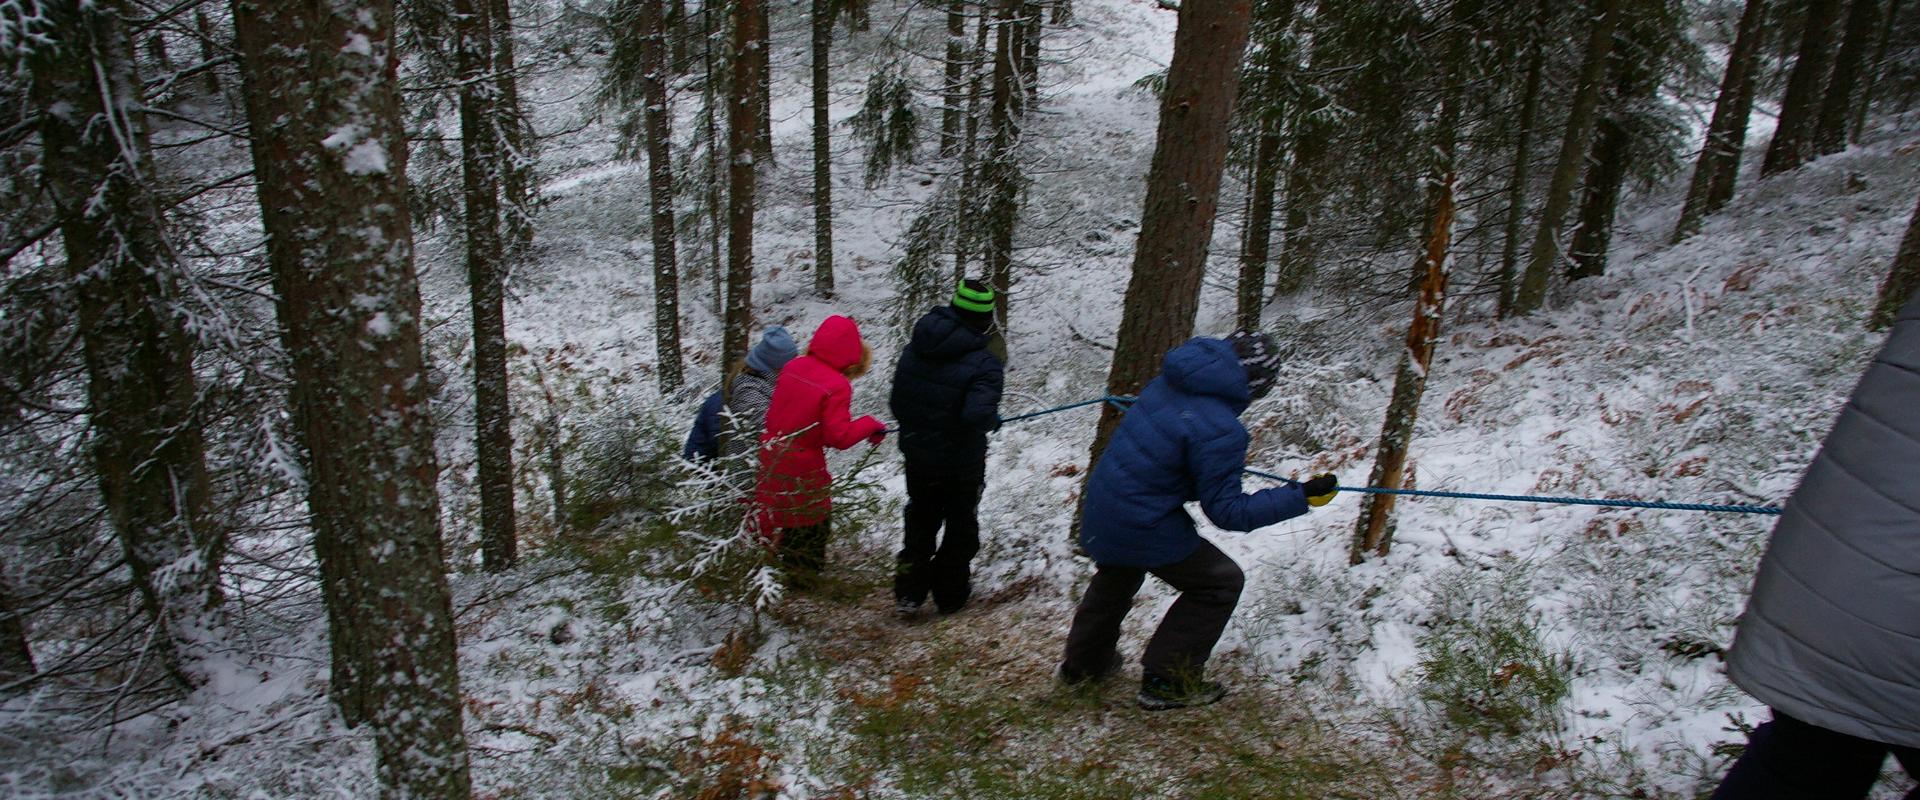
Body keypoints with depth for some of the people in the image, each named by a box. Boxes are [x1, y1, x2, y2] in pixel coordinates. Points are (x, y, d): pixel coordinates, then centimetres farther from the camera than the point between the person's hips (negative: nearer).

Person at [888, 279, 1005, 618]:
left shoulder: (914, 348, -5)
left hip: (916, 454, 5)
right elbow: (977, 415, -36)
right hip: (961, 464, -5)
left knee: (920, 522, 24)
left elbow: (897, 402, 1)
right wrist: (994, 420, -14)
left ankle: (908, 594, 22)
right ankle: (950, 594, 31)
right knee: (961, 526, 19)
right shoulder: (983, 363, -25)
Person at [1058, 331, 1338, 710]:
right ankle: (1166, 683, 18)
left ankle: (1084, 661, 51)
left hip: (1100, 512, 8)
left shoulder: (1168, 383, 0)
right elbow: (1226, 511, -18)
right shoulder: (1221, 431, -24)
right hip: (1143, 529, -8)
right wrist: (1302, 497, -16)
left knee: (1120, 572, 35)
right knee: (1220, 582, 11)